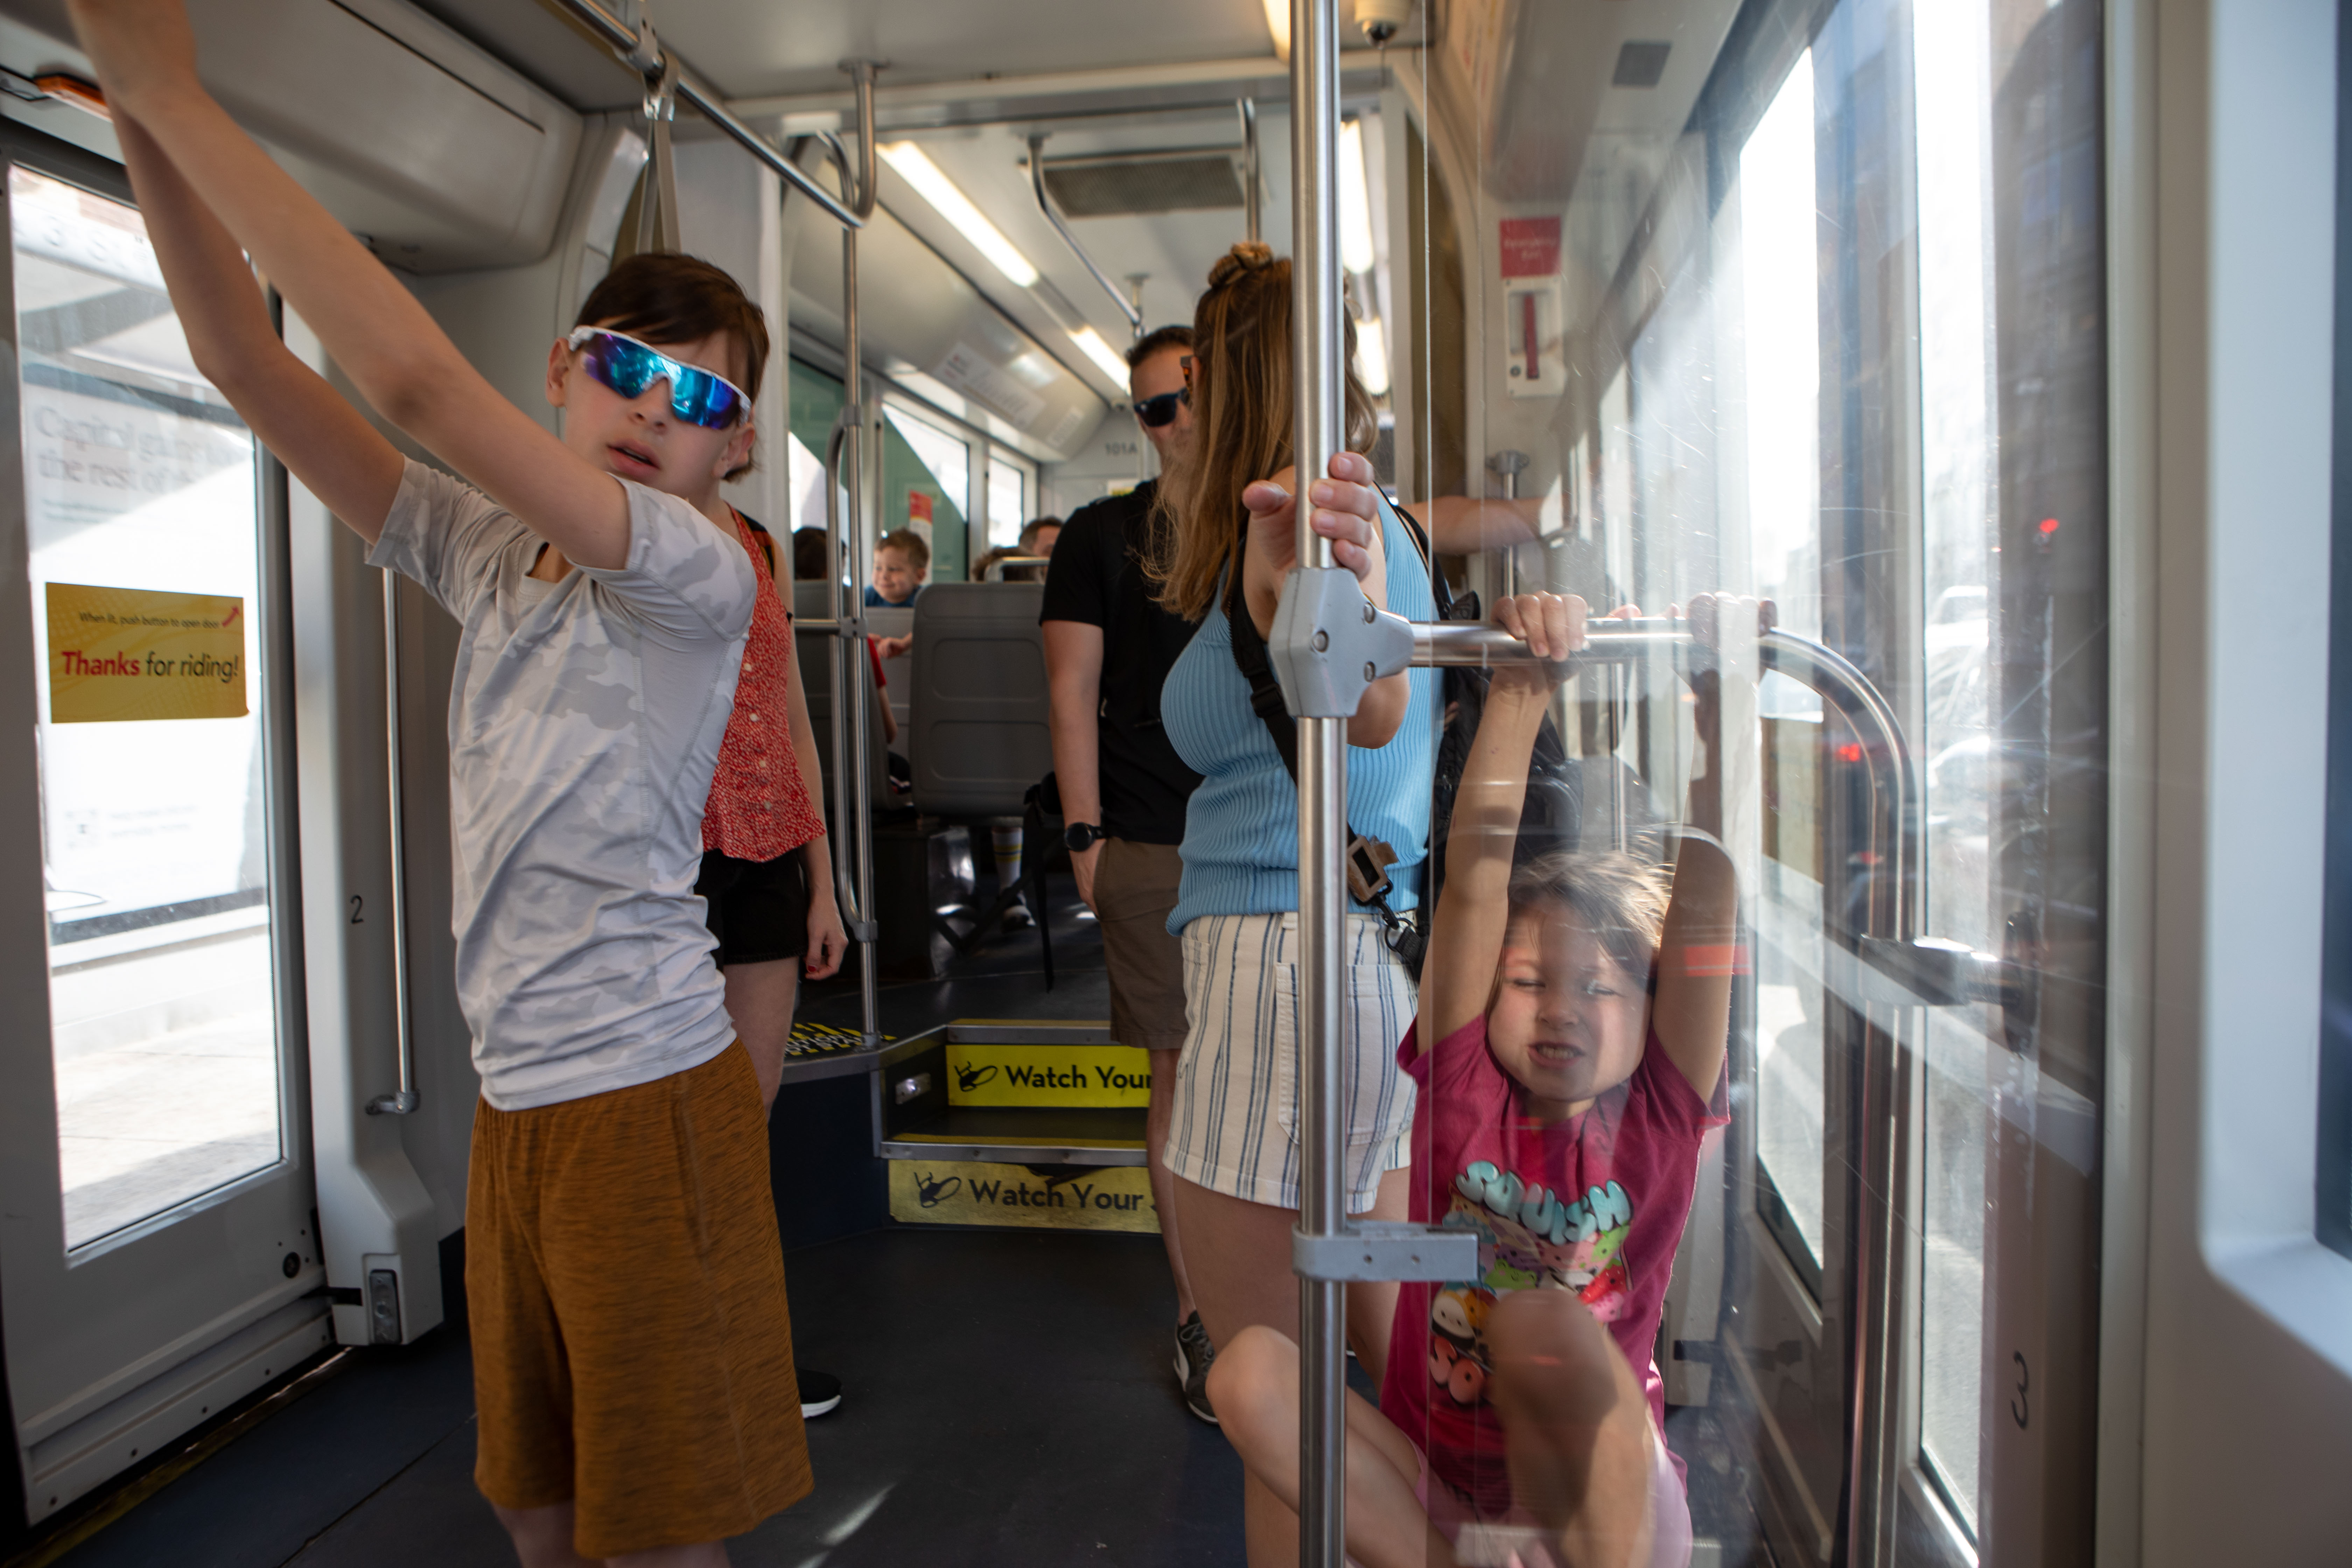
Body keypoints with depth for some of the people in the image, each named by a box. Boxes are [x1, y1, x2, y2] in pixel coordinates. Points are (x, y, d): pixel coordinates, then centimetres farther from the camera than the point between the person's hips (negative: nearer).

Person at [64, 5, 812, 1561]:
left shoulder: (706, 572, -14)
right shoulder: (489, 553, 8)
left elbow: (418, 382, -23)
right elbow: (252, 368, 3)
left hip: (646, 1093, -7)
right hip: (515, 1093, 7)